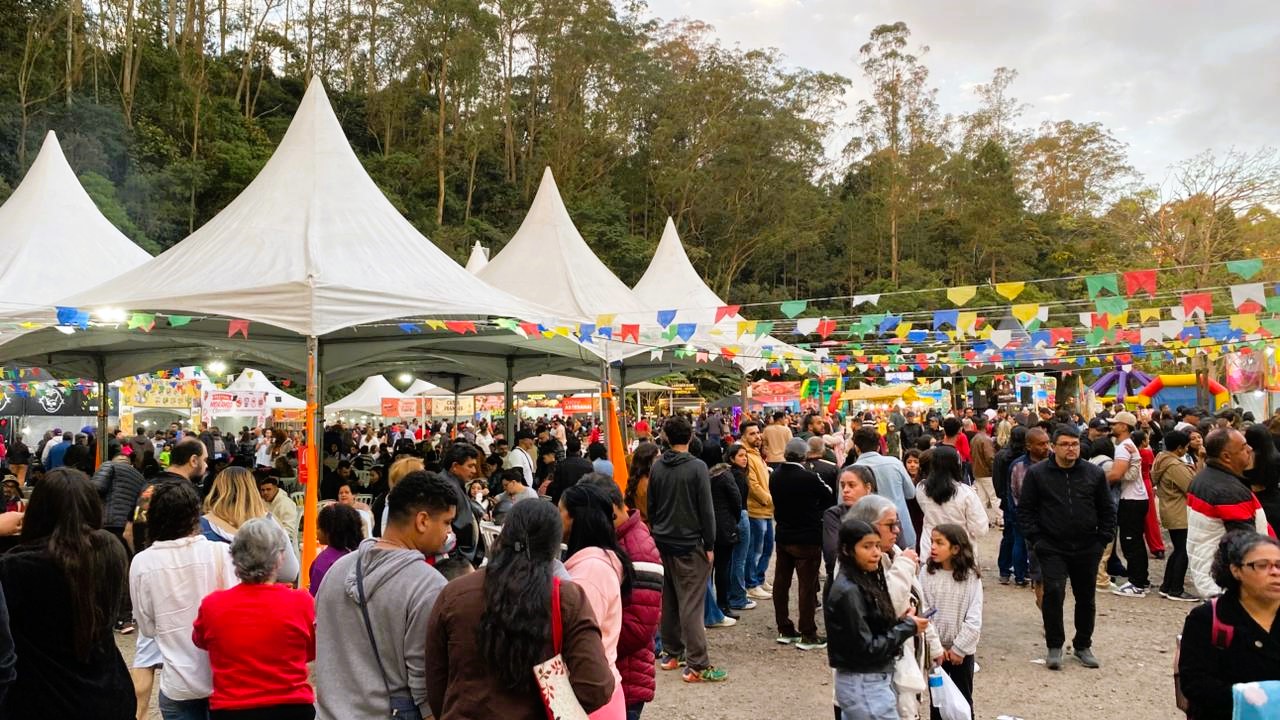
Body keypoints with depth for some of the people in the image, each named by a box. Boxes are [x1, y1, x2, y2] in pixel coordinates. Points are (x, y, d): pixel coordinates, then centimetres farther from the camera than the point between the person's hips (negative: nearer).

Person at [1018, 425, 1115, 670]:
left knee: (1085, 598, 12)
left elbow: (1107, 510, 10)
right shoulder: (1036, 473, -4)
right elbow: (1025, 509, -1)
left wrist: (1103, 539, 3)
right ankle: (1054, 646, 1)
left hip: (1087, 549, 3)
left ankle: (1083, 646, 29)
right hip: (1052, 548, -3)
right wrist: (1035, 539, -8)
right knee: (1053, 592, -15)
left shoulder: (1094, 473, 3)